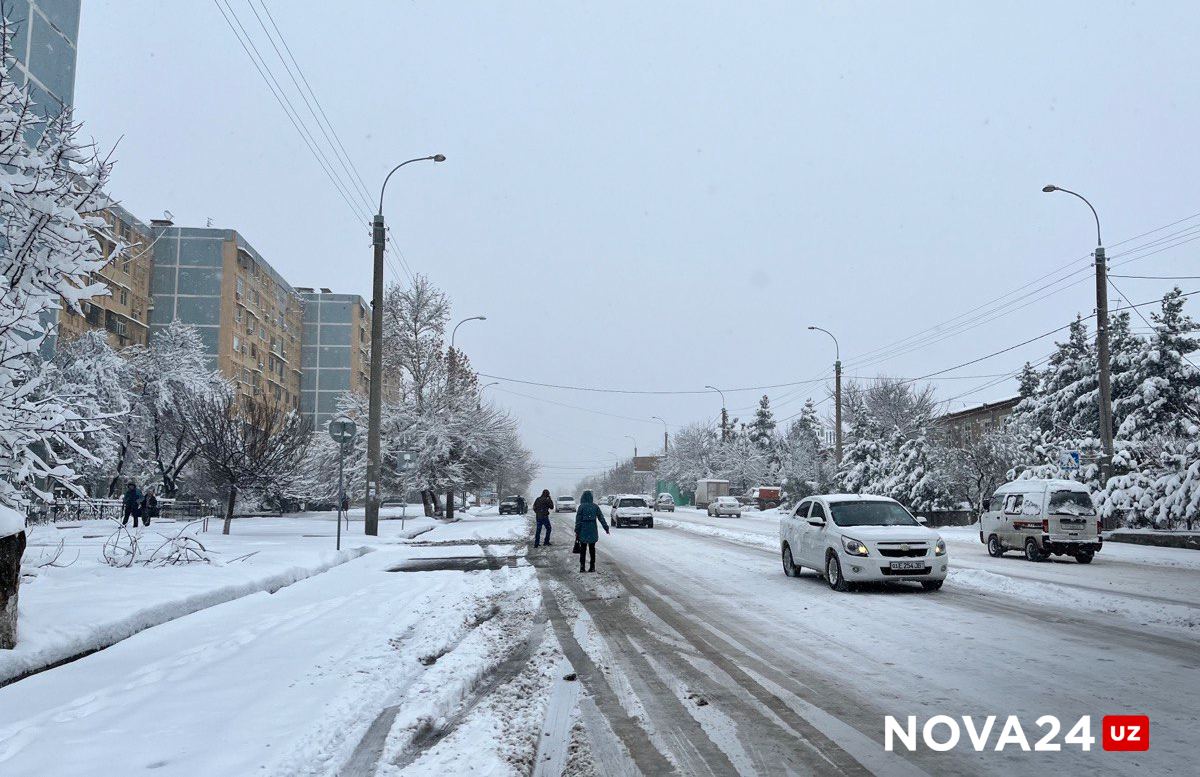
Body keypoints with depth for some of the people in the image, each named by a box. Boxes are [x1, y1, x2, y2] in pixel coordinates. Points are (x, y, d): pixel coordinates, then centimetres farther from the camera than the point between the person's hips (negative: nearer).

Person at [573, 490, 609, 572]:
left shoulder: (581, 507, -7)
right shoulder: (595, 506, 1)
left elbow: (578, 520, -8)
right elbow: (601, 518, 4)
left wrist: (576, 531, -5)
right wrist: (606, 528, 10)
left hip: (583, 531, -2)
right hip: (593, 531, 2)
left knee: (583, 549, 5)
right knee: (592, 549, 11)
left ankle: (582, 567, 3)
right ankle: (592, 567, 11)